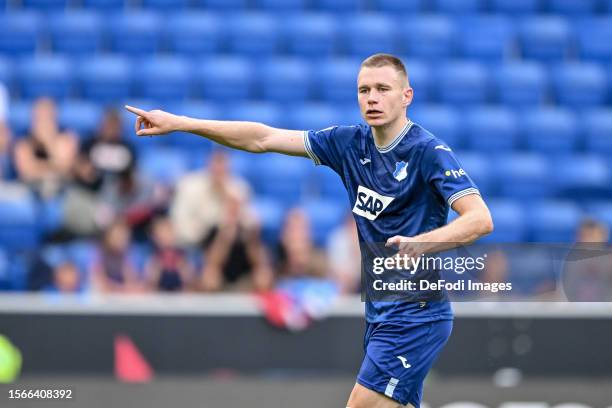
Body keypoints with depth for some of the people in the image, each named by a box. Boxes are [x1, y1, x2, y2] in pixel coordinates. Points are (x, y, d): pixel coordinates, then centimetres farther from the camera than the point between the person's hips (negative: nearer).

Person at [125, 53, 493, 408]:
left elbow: (480, 219, -24)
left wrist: (420, 244, -40)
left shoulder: (429, 152, -14)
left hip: (415, 317, -8)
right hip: (381, 312, 8)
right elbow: (263, 139, 9)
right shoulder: (351, 143, 6)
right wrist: (179, 123, 6)